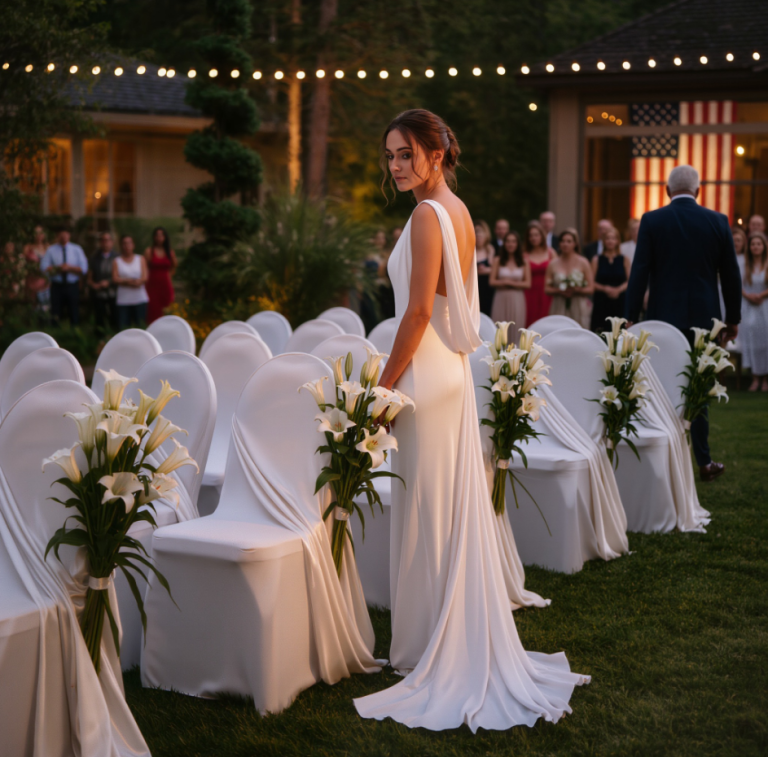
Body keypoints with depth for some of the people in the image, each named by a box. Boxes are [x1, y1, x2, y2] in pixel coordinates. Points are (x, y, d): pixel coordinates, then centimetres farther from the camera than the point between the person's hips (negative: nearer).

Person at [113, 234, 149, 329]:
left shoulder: (141, 259, 13)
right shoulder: (116, 261, 11)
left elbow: (145, 277, 0)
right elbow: (115, 279, -1)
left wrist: (125, 281, -15)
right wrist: (131, 281, -16)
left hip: (140, 299, 1)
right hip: (123, 300, 0)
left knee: (140, 328, -4)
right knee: (123, 328, -8)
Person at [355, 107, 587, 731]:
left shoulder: (428, 215, -15)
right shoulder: (460, 211, 13)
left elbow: (419, 310, -20)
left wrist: (385, 383, -14)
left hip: (428, 372, -9)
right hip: (454, 370, 9)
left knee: (427, 515, -1)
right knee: (456, 511, 13)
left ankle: (431, 651, 8)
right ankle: (469, 649, 22)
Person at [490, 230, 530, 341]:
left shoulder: (524, 262, 4)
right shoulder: (497, 260, 3)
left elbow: (527, 284, 0)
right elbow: (492, 282, -1)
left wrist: (510, 282, -8)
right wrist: (504, 282, -13)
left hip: (517, 300, 1)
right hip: (501, 299, 0)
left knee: (515, 329, 0)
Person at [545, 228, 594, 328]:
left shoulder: (583, 263, 4)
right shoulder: (554, 264, 8)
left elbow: (591, 288, 1)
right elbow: (547, 289, 8)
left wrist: (576, 290, -15)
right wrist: (559, 291, -10)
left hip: (578, 308, -1)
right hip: (559, 309, 1)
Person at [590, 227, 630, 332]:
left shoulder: (624, 260, 9)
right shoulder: (597, 260, 7)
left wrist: (618, 290, -12)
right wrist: (605, 289, -12)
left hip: (619, 303, 1)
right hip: (601, 303, -1)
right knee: (600, 333, -8)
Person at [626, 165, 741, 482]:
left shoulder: (652, 221, -4)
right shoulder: (718, 221, 1)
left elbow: (639, 272, -7)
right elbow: (731, 275, 4)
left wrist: (631, 317, -3)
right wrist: (733, 319, 13)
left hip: (663, 316, -1)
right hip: (703, 317, 1)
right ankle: (704, 462, 11)